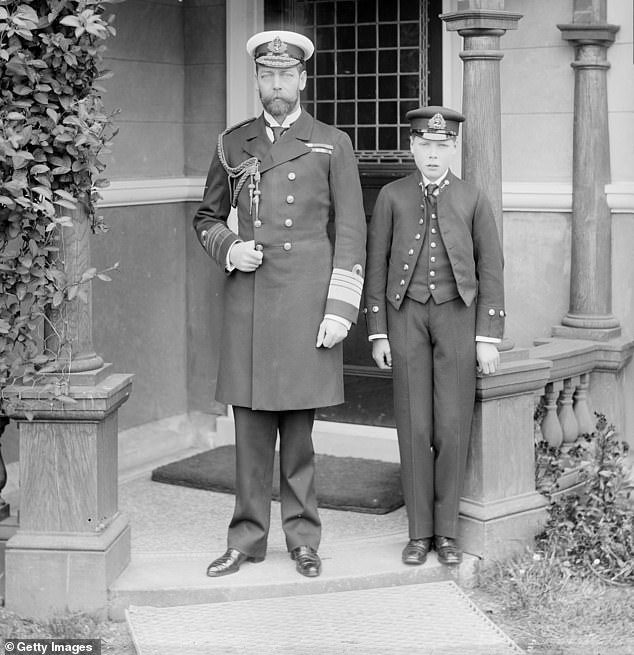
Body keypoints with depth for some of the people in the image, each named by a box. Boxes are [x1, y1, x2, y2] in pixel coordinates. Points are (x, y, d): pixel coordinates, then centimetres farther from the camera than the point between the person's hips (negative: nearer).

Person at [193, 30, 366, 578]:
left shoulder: (332, 144, 5)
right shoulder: (234, 143, 12)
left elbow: (351, 234, 2)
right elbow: (207, 217, 21)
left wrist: (340, 309, -6)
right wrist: (228, 249, -1)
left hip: (307, 301, -2)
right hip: (248, 301, 2)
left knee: (298, 428, 2)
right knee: (251, 428, 5)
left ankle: (303, 538, 14)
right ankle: (248, 538, 14)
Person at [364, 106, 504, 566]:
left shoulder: (474, 200, 4)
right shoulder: (392, 197, 5)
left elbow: (491, 270, 3)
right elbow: (376, 266, 6)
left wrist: (489, 338, -4)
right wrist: (377, 333, 0)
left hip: (457, 314, 0)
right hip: (407, 314, 0)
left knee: (453, 426, -3)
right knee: (414, 426, 0)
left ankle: (447, 531, 9)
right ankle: (419, 532, 9)